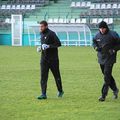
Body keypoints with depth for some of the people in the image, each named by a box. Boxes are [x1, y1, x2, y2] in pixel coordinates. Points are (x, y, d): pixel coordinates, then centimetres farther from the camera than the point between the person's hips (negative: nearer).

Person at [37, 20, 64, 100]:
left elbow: (58, 43, -18)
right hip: (44, 59, 6)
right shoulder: (42, 34, 11)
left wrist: (48, 46, -26)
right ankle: (44, 94, -6)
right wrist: (40, 48, 6)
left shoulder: (51, 34, -13)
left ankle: (60, 91, 29)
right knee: (43, 77, -5)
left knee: (57, 75, 9)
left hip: (53, 59, -6)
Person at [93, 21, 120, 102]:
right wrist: (96, 47, 0)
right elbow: (94, 42, 20)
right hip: (101, 58, 6)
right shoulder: (98, 35, 3)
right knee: (106, 75, 16)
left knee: (107, 76, -12)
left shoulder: (112, 35, -12)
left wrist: (113, 50, -17)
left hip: (110, 58, -6)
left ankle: (104, 95, -12)